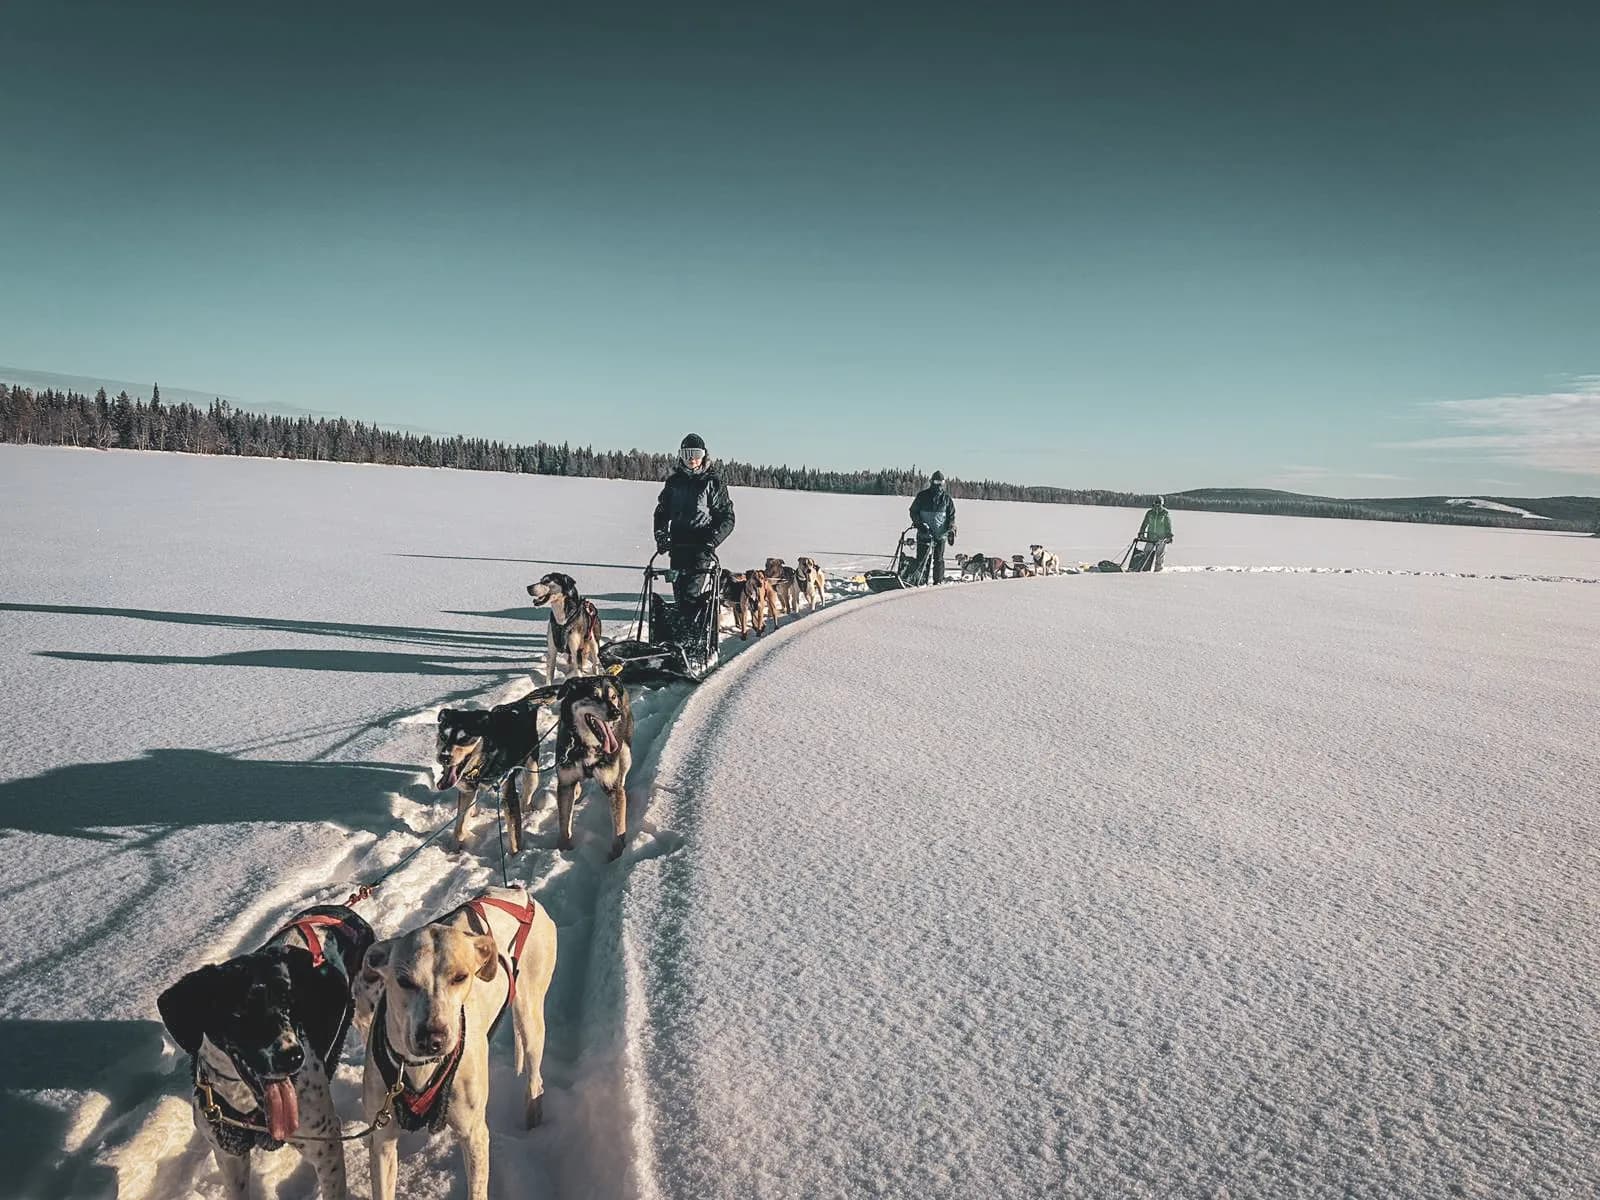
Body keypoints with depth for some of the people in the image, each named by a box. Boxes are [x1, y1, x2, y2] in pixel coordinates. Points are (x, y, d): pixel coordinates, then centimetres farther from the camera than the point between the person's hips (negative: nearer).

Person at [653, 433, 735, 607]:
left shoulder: (712, 482, 1)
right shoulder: (674, 481, 13)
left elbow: (727, 518, -1)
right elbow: (662, 512, 20)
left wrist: (713, 540, -15)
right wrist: (661, 536, 3)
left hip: (701, 547, -4)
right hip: (677, 545, 5)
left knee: (691, 594, -16)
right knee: (679, 593, 5)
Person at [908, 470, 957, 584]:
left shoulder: (946, 498, 8)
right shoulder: (922, 496, 4)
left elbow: (951, 515, 12)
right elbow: (913, 511, 6)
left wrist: (951, 530, 0)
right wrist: (919, 523, -10)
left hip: (941, 534, 1)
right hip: (924, 532, -1)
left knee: (939, 559, 2)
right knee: (921, 558, -4)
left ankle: (939, 580, 9)